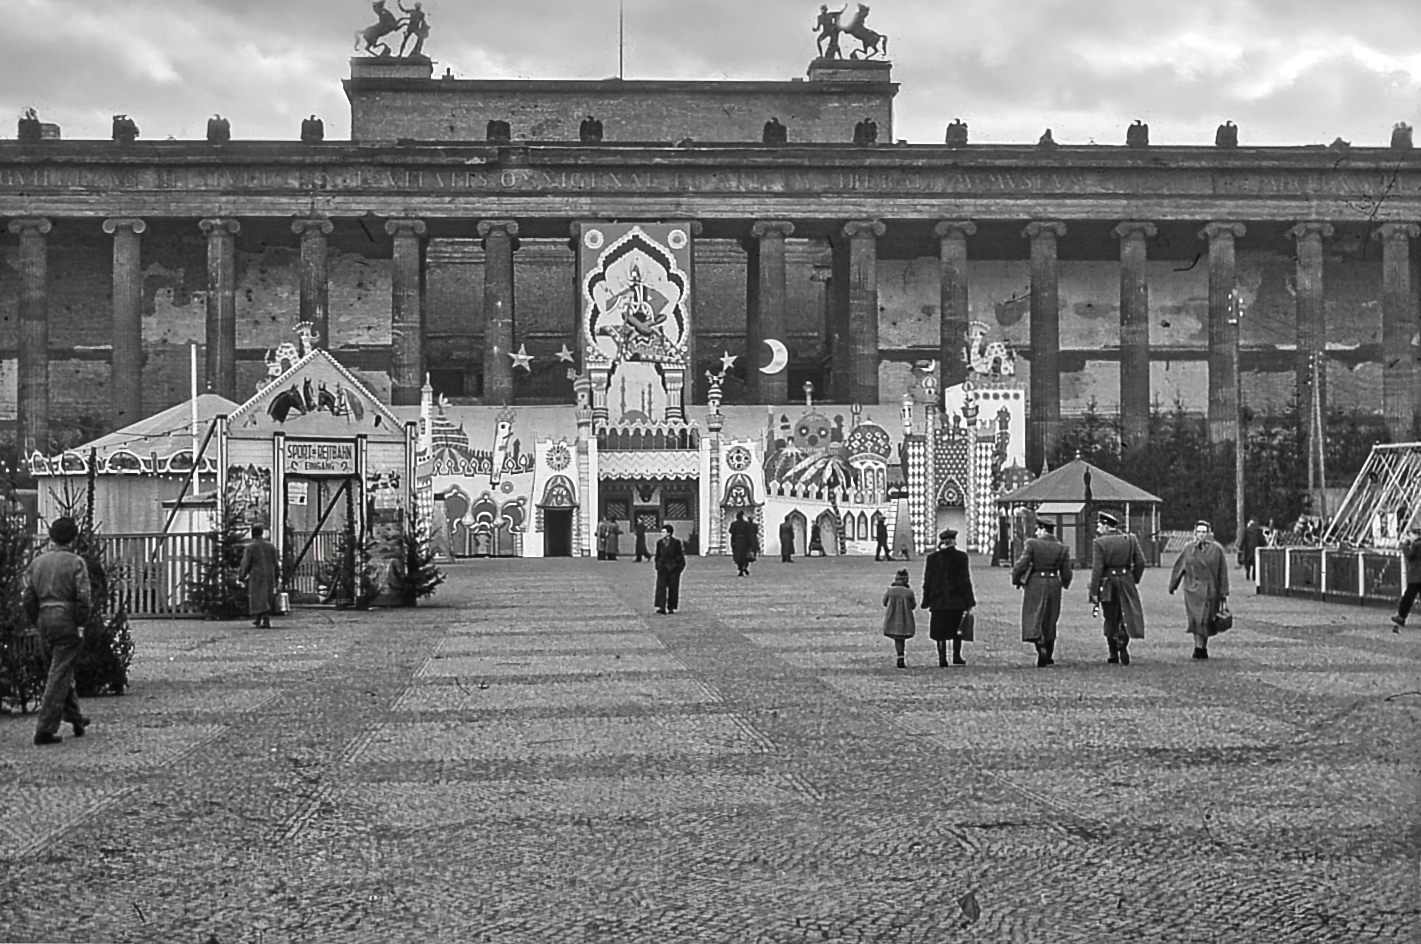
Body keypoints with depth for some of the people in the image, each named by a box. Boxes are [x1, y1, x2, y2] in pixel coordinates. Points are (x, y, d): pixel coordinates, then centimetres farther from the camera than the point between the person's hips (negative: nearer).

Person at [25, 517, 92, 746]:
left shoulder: (37, 563, 9)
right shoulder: (75, 562, -6)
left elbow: (27, 598, 7)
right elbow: (83, 598, -14)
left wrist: (38, 622, 14)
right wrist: (81, 624, -4)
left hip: (45, 620, 6)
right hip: (67, 621, -6)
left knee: (62, 670, 22)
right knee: (59, 675, -3)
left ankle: (73, 716, 30)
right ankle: (45, 730, -6)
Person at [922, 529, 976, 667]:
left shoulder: (932, 558, 2)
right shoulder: (961, 557, -3)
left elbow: (927, 581, 4)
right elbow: (965, 580, -2)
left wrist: (927, 601, 10)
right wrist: (968, 601, 3)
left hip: (938, 600, 1)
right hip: (956, 599, -1)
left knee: (940, 631, 3)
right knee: (957, 629, 12)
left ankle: (942, 658, -2)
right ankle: (956, 656, 10)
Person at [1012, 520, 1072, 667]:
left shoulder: (1032, 544, -9)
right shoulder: (1062, 549, 1)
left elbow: (1021, 565, -12)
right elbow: (1066, 573, 4)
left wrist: (1016, 580, 4)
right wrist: (1064, 584, 24)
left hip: (1035, 584, -4)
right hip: (1054, 585, 4)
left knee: (1033, 618, -2)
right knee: (1050, 621, 14)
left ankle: (1040, 647, -26)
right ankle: (1048, 656, 22)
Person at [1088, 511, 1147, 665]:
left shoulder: (1099, 543, -10)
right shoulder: (1131, 539, 1)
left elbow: (1097, 569, -12)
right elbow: (1140, 562, 1)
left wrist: (1094, 592, -10)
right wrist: (1134, 580, 15)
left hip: (1108, 584, -2)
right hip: (1126, 582, 2)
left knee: (1111, 620, 7)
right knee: (1126, 616, 13)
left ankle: (1114, 655, 10)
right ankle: (1123, 645, -9)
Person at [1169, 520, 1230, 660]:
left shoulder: (1216, 549, 1)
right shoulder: (1188, 549, 4)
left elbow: (1222, 572, 4)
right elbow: (1178, 567, 12)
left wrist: (1224, 591, 2)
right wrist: (1173, 585, 15)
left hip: (1210, 590, 0)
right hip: (1193, 589, 0)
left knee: (1206, 620, 1)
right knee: (1196, 619, -9)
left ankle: (1202, 647, 12)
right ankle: (1198, 646, -10)